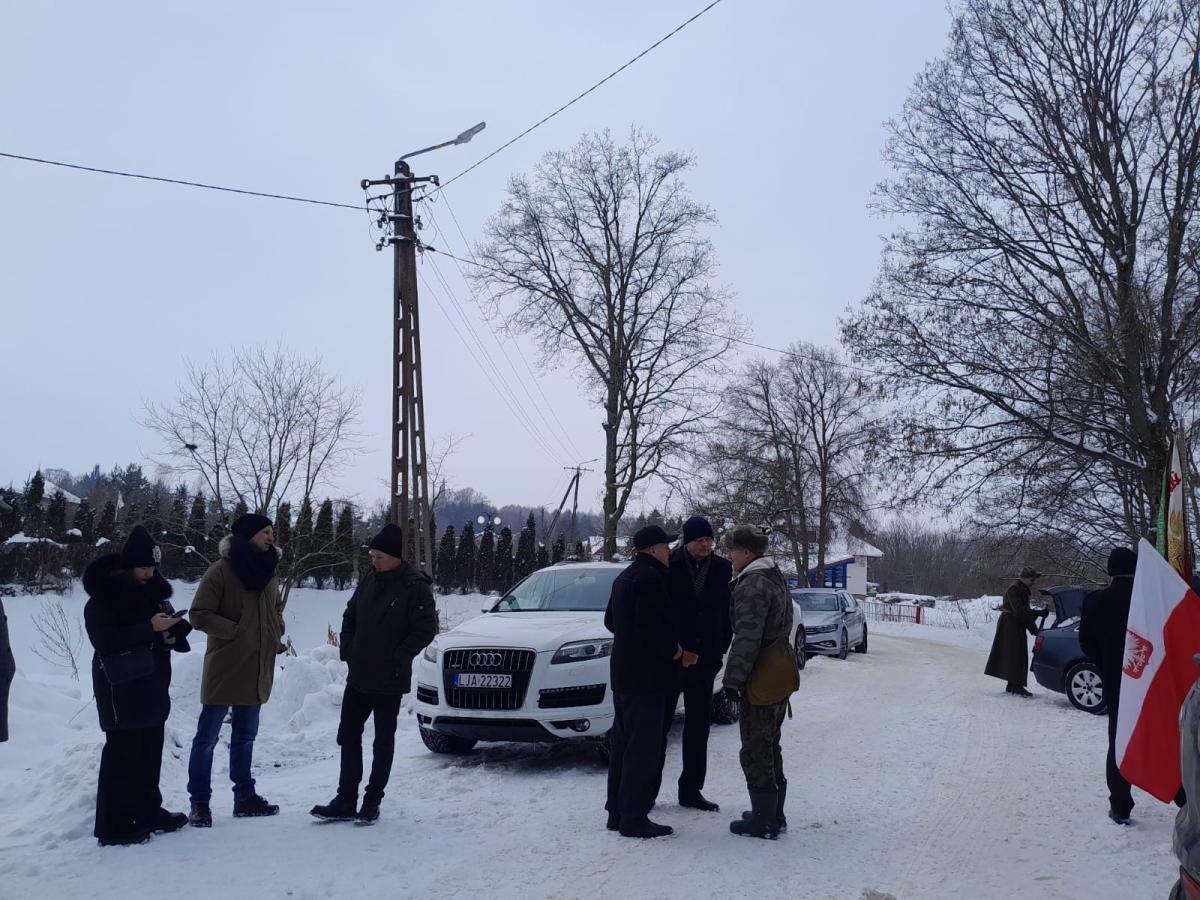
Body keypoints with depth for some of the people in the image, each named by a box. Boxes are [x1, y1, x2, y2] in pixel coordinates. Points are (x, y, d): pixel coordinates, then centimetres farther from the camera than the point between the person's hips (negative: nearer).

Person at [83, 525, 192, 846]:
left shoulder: (149, 588, 10)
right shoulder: (103, 594, -12)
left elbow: (168, 635, 20)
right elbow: (105, 640, -20)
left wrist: (173, 624, -4)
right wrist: (150, 628, -24)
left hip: (152, 684, 8)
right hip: (121, 687, -8)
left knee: (150, 750, 14)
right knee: (123, 753, -6)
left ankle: (148, 812, 25)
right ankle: (114, 825, 0)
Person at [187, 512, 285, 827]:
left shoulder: (268, 572, 11)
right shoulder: (221, 570, -11)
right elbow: (199, 614, -13)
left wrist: (276, 634, 7)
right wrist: (237, 631, -18)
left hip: (257, 670, 7)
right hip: (224, 669, -7)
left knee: (246, 735, 15)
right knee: (208, 736, 0)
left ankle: (245, 797, 24)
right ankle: (199, 802, 8)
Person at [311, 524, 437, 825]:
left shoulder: (415, 586, -13)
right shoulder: (370, 580, 7)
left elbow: (426, 629, -16)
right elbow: (350, 616, 17)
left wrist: (397, 659, -17)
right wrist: (346, 650, 4)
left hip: (389, 682, -7)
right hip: (358, 676, 7)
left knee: (383, 741, 6)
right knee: (348, 736, 8)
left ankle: (372, 801, 15)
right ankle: (345, 802, 16)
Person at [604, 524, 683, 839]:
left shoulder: (625, 577, 15)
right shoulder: (650, 578, -17)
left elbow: (611, 621, 22)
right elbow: (651, 626, -25)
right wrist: (672, 648, -10)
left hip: (623, 672, 10)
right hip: (646, 674, -10)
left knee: (623, 742, 15)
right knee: (644, 747, -6)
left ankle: (617, 811, 22)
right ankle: (634, 819, -4)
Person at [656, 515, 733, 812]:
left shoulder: (722, 569, 4)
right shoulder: (670, 567, -8)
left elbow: (726, 613, 9)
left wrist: (719, 651, 2)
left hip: (705, 659, 4)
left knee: (699, 724, 10)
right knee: (659, 722, 0)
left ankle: (691, 790, 20)